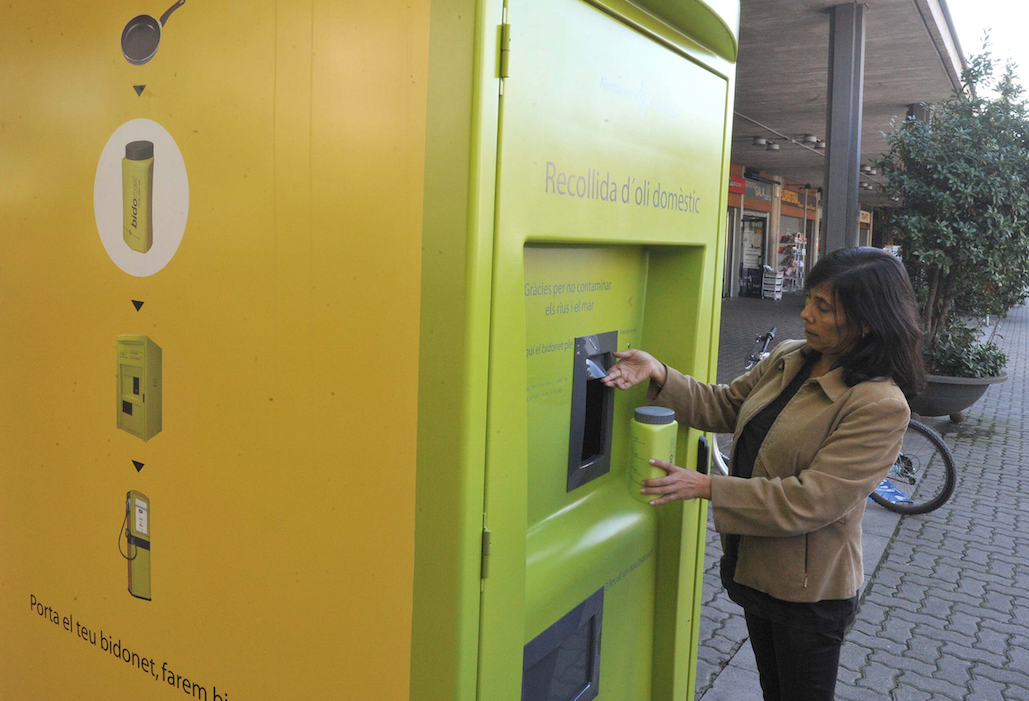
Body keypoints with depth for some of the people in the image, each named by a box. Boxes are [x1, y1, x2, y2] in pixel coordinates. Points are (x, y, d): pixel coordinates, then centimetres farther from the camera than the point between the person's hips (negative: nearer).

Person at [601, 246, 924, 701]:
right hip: (756, 568, 7)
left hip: (809, 589, -7)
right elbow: (724, 406, 4)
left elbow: (812, 500, -29)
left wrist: (707, 487, -28)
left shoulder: (881, 406, -26)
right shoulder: (787, 359, -2)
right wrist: (659, 373, -11)